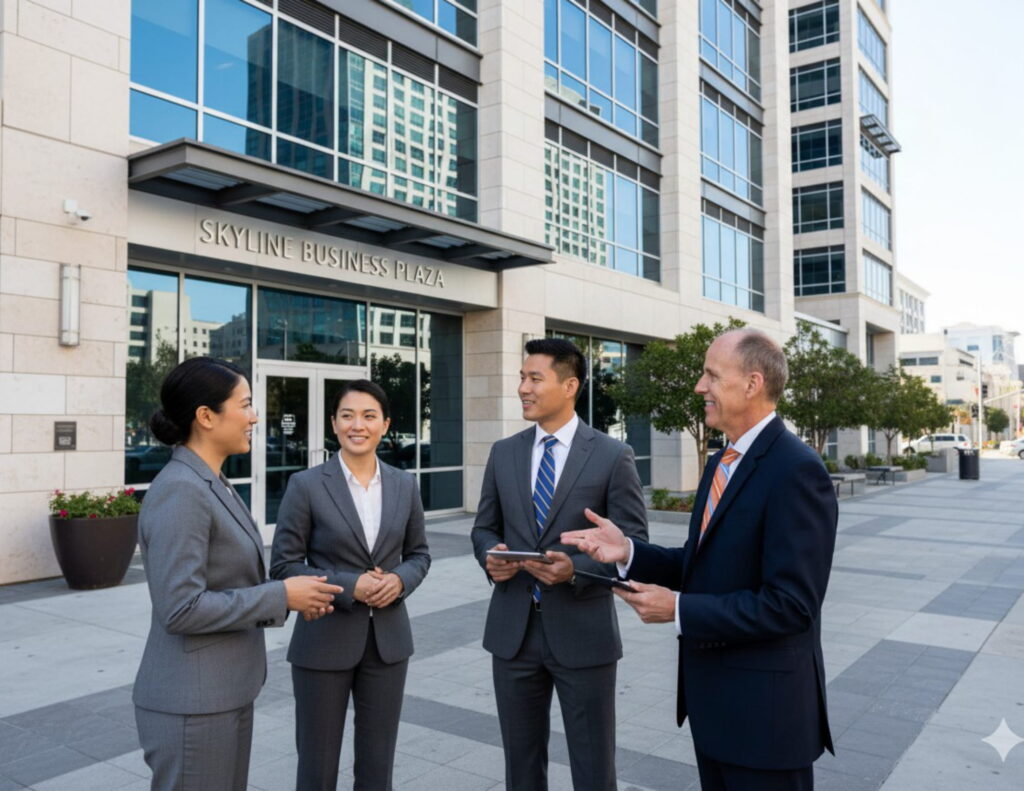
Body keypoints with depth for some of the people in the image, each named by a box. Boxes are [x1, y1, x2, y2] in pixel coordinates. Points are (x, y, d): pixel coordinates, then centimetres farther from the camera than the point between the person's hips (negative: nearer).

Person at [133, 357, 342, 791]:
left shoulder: (209, 484, 9)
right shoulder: (179, 492, -22)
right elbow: (180, 609, -25)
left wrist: (290, 594, 1)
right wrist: (280, 596, -19)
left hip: (224, 691, 9)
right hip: (192, 702, -9)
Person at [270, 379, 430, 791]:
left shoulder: (404, 484, 2)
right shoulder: (306, 485, -9)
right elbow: (283, 565, -8)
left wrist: (400, 580, -11)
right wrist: (348, 586, -19)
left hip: (388, 639, 3)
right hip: (324, 641, -3)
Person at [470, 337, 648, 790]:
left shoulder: (613, 456, -7)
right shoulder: (503, 453, 6)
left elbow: (633, 544, -7)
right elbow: (484, 528, 12)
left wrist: (576, 569, -23)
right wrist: (490, 556, -11)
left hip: (582, 632, -3)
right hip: (513, 630, 4)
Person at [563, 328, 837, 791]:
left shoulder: (796, 471, -21)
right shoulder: (722, 462, 9)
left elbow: (789, 605, -25)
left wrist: (677, 608, -21)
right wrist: (628, 552, -4)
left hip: (763, 704, -8)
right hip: (711, 694, 9)